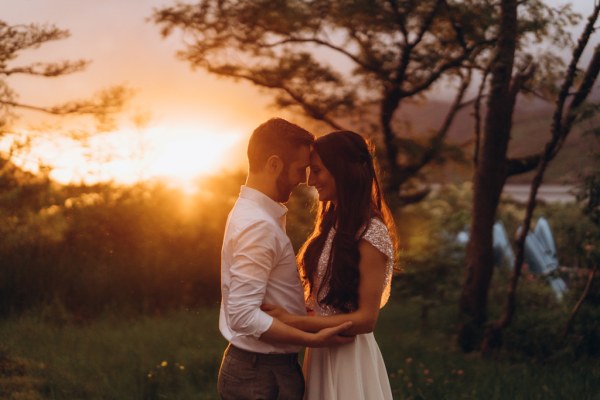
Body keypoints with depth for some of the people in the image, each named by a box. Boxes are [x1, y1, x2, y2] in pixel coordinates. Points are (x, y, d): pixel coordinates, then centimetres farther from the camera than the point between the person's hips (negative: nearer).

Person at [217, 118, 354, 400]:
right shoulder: (259, 226, -21)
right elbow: (243, 316, -27)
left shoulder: (253, 213, 10)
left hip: (259, 366, 10)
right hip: (262, 376, -10)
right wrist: (312, 339, -25)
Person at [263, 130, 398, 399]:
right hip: (321, 350, 8)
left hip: (350, 355, -8)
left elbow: (366, 318, -20)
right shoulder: (333, 223, 8)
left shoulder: (371, 233, -18)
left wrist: (293, 321, -21)